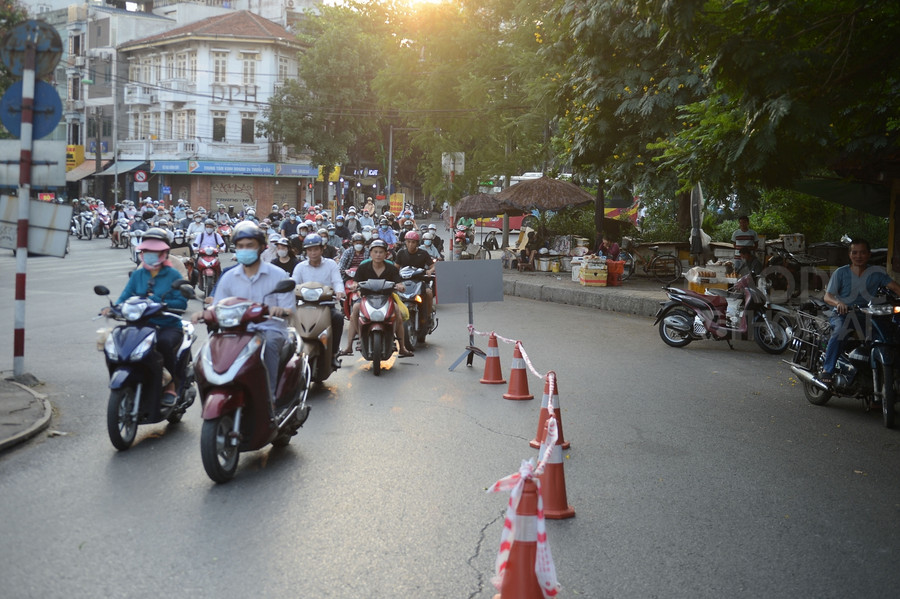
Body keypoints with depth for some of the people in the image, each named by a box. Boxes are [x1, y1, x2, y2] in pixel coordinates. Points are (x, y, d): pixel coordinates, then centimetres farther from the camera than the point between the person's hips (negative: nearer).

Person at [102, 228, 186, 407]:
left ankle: (170, 386, -17)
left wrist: (157, 300, -20)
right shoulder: (137, 274, 14)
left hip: (169, 326, -3)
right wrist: (114, 308, -19)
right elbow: (126, 295, 2)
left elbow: (181, 303, -10)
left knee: (164, 342, -37)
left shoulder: (173, 275, 1)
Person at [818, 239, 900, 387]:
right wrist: (838, 303, -28)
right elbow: (827, 296, -4)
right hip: (843, 313, -2)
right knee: (840, 332, -34)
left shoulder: (877, 272, 8)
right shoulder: (841, 273, 4)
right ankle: (827, 370, -36)